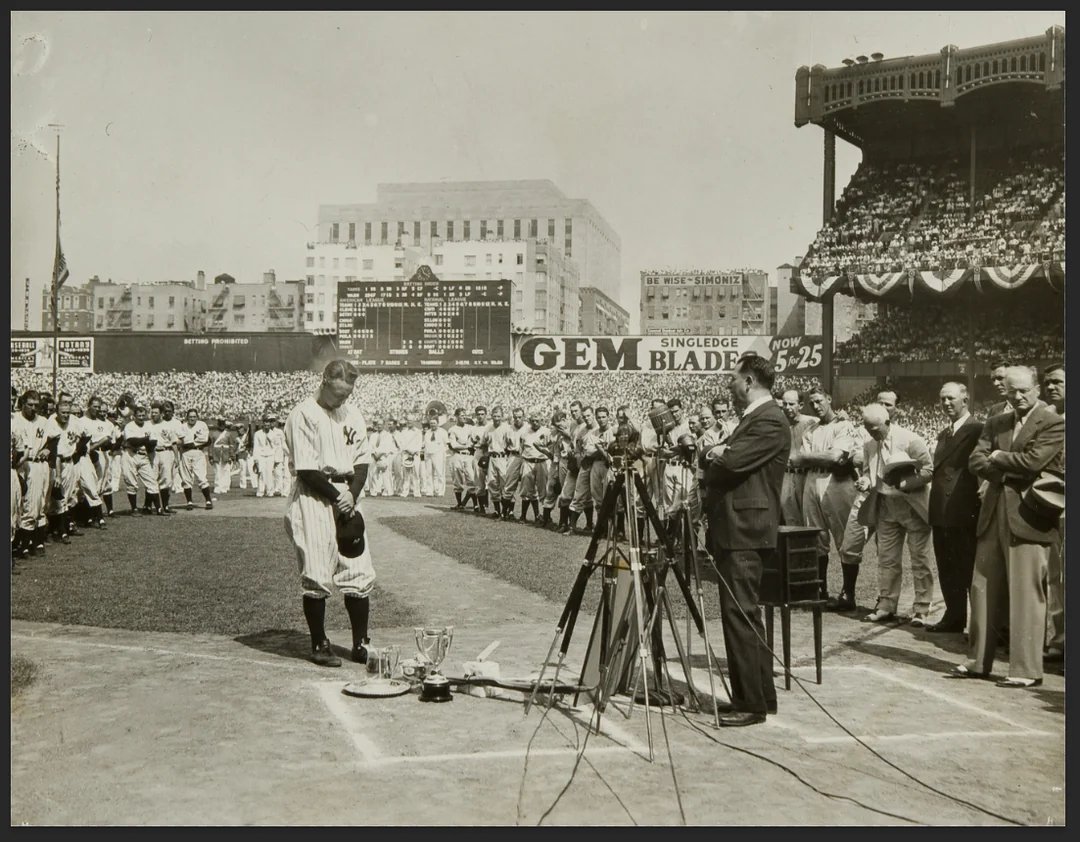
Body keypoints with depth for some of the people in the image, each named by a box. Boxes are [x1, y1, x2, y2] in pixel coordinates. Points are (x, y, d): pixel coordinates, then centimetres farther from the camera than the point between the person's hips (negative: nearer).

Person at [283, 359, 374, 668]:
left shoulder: (352, 413, 12)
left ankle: (361, 644, 13)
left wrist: (351, 495, -5)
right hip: (313, 497, -6)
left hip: (346, 494, 6)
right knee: (316, 576, -3)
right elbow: (306, 470, -13)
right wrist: (337, 496, -11)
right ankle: (319, 644, 11)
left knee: (359, 573, 3)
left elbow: (362, 462, 10)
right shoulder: (303, 414, -8)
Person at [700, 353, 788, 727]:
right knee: (742, 614, 14)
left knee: (740, 614, -8)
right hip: (733, 530, 10)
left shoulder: (770, 421, -12)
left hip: (746, 532, -10)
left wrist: (714, 453, -1)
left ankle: (751, 703, -2)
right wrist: (715, 452, -2)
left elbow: (730, 462, -21)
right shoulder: (753, 418, 20)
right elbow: (718, 459, 19)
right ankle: (759, 696, 22)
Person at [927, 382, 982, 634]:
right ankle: (954, 617, 23)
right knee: (947, 569, 14)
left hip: (964, 511, -8)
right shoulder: (944, 433, 18)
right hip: (942, 512, 8)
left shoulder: (977, 430, -9)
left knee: (969, 569, -1)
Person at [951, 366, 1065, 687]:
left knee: (1026, 595, -4)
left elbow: (1032, 461, -18)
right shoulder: (995, 424, 15)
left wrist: (997, 458, -3)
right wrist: (1011, 471, -10)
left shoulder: (1053, 424, -5)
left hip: (1028, 518, -7)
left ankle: (1027, 670, 3)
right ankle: (977, 661, 19)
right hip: (994, 516, 7)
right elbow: (976, 462, 4)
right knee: (983, 589, 10)